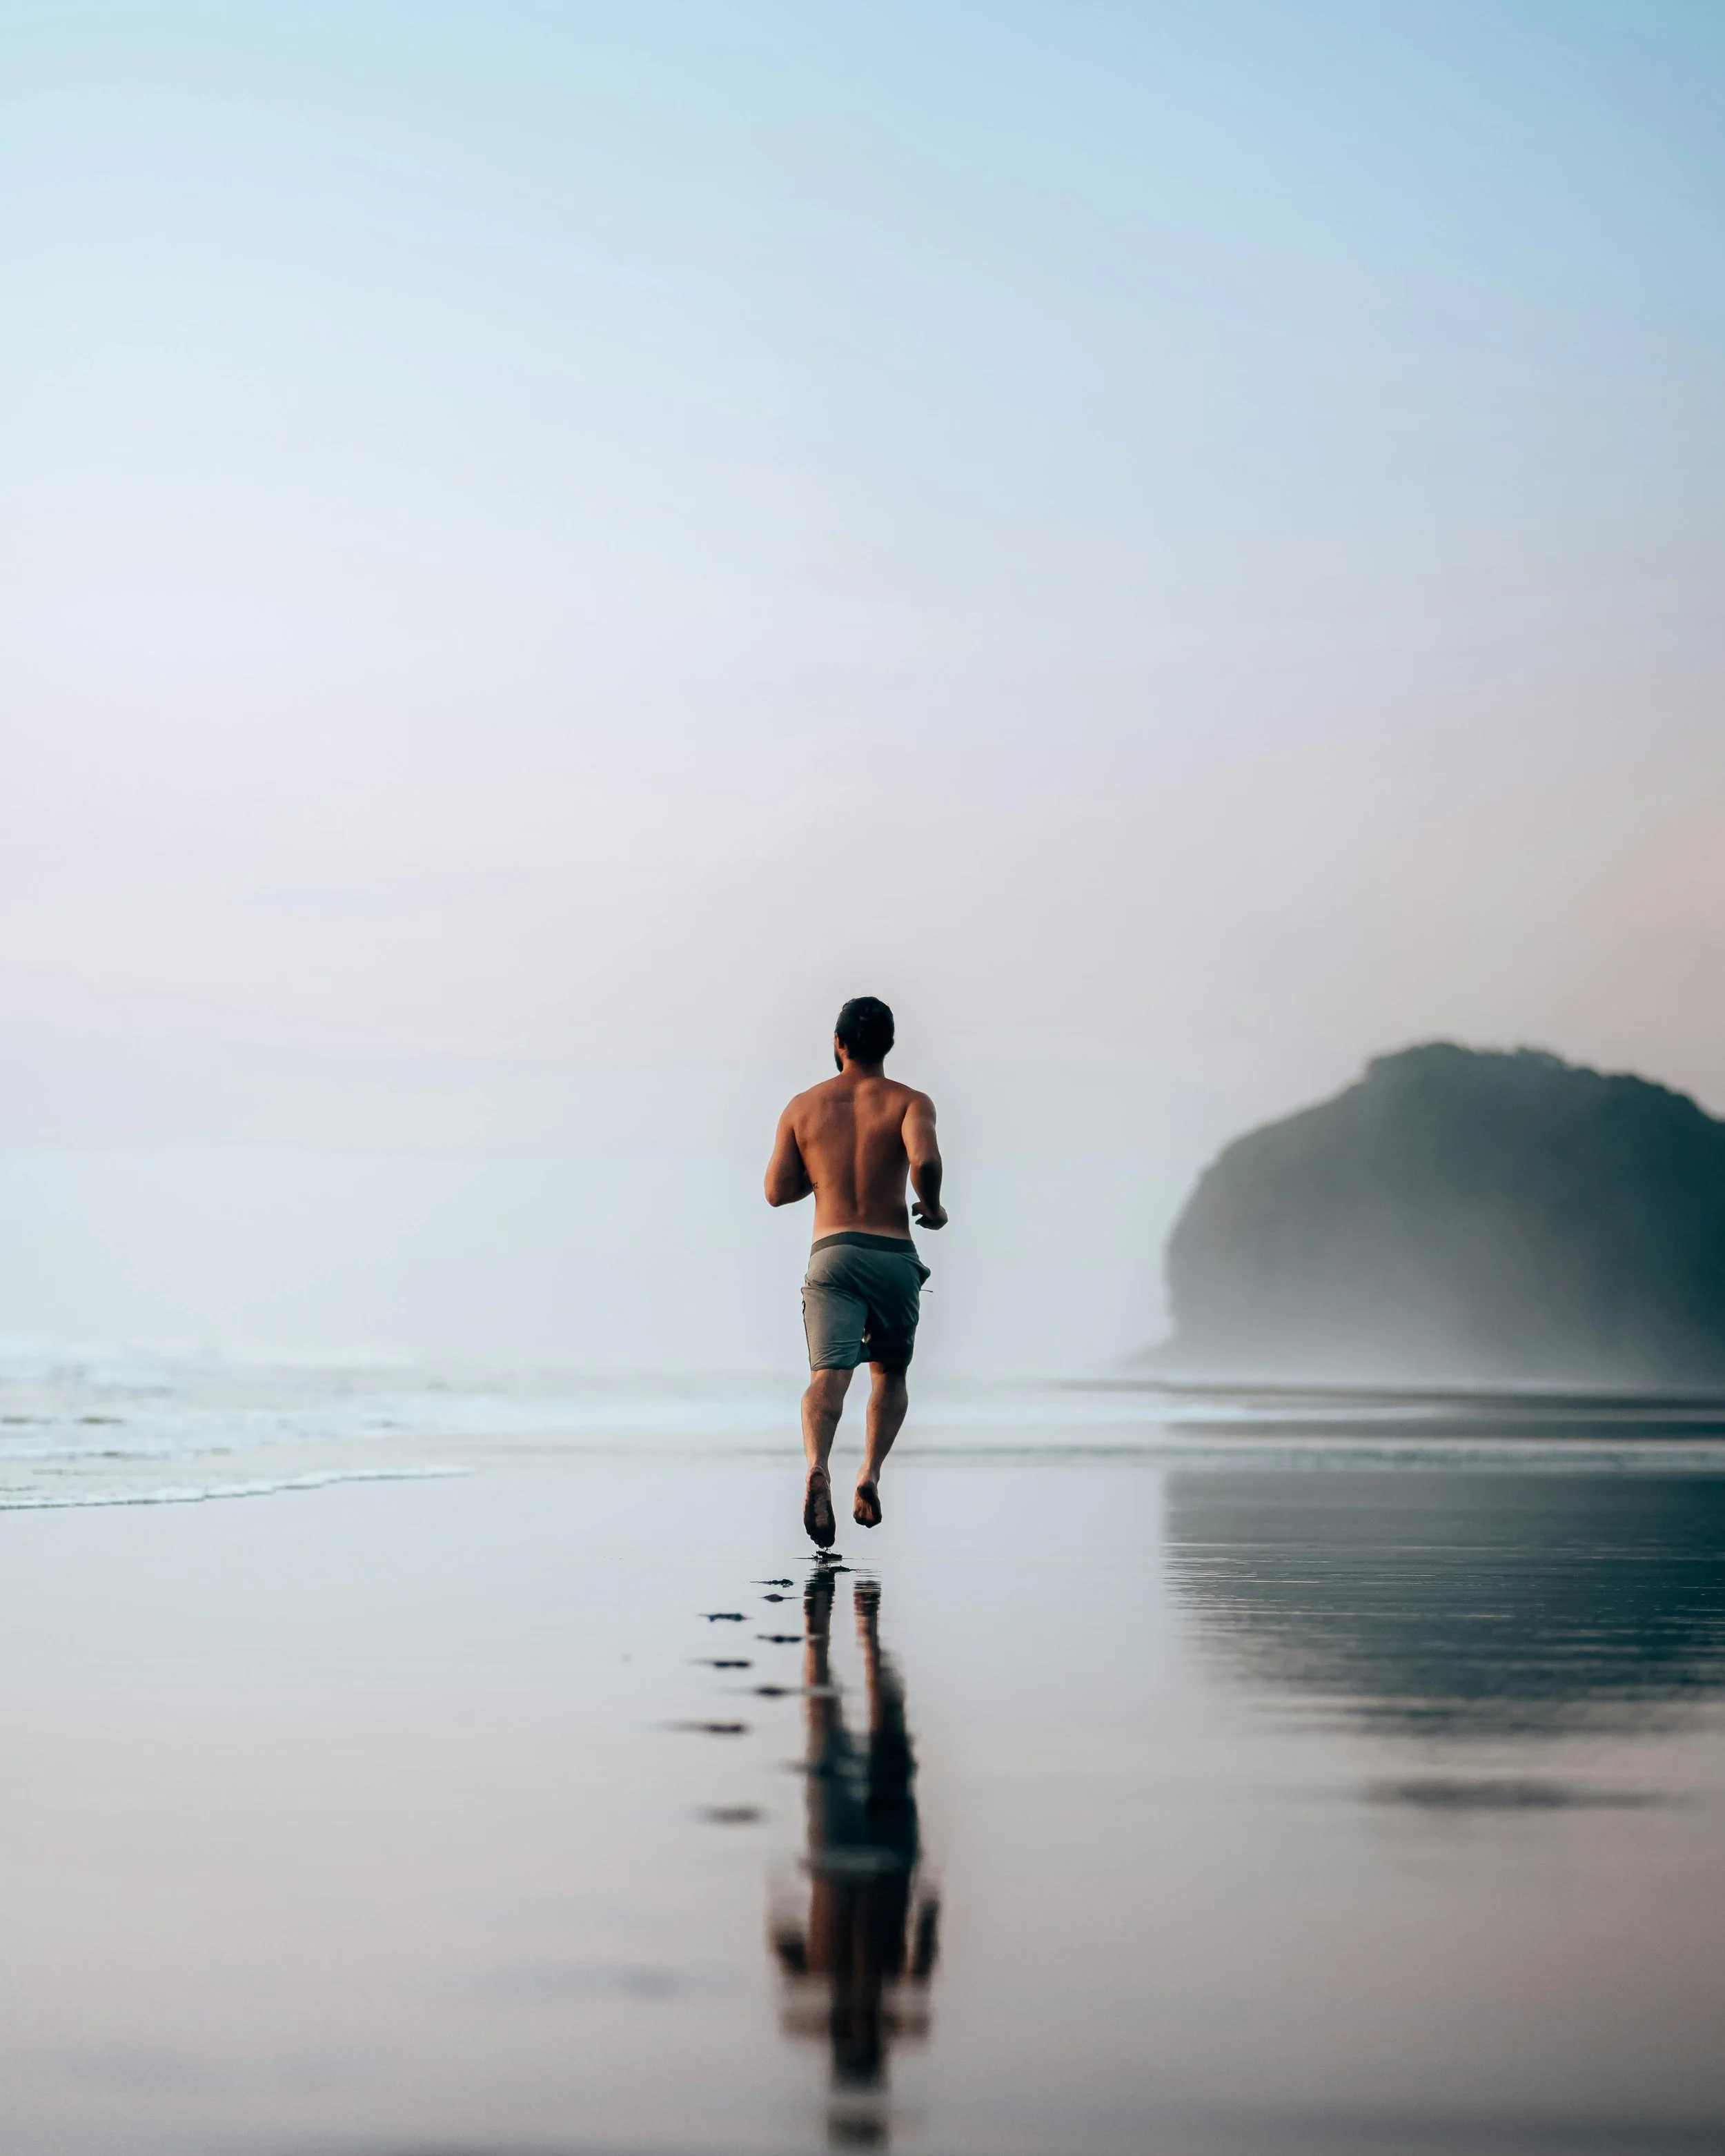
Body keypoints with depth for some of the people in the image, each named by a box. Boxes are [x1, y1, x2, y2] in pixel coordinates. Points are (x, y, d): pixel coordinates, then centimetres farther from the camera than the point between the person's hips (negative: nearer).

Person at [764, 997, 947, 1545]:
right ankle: (870, 1474, 0)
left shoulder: (803, 1107, 10)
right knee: (890, 1375, 20)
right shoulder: (909, 1102, 3)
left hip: (832, 1254, 0)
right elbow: (925, 1160, -17)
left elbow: (777, 1191, 10)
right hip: (894, 1256, 0)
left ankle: (818, 1469, -41)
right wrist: (932, 1207, 2)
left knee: (828, 1375, -13)